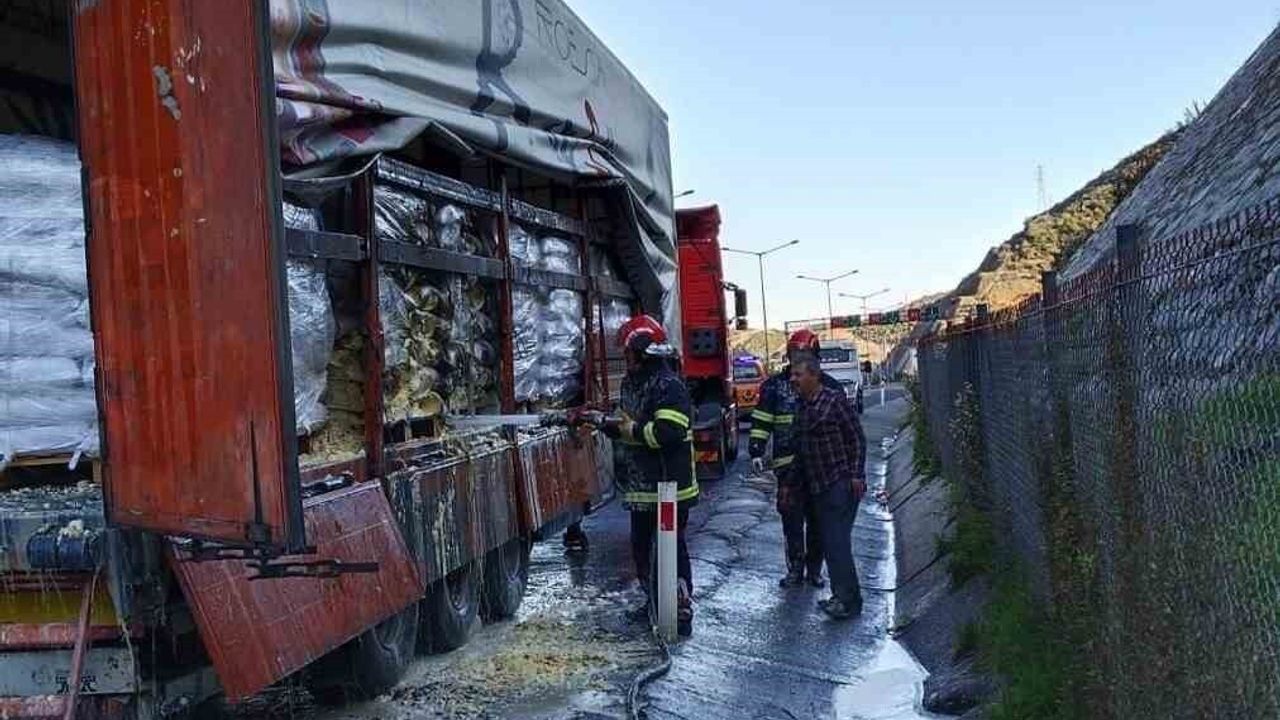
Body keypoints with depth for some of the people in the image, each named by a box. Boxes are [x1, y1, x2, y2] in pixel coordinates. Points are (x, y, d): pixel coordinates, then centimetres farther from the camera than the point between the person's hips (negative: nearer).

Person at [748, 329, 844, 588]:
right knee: (791, 516, -3)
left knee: (817, 518, 8)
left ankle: (814, 569, 19)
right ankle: (795, 568, 7)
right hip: (787, 462, -1)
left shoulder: (828, 385, 7)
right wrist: (756, 450, -7)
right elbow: (760, 421, 4)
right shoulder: (774, 385, 4)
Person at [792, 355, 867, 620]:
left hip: (842, 483, -8)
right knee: (829, 542, 10)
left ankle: (848, 600, -8)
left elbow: (857, 438, -9)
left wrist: (857, 475, -15)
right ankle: (841, 596, 19)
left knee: (837, 541, -12)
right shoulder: (801, 408, 13)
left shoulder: (835, 400, -9)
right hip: (818, 486, 8)